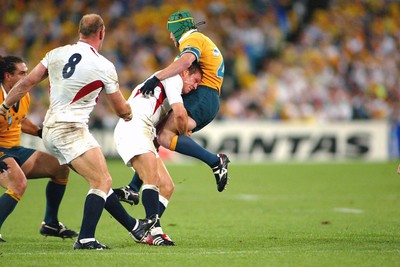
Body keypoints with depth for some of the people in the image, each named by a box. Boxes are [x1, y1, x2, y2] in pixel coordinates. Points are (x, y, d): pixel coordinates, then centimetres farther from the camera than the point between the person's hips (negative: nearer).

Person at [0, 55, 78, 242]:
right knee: (19, 183, -34)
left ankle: (50, 224, 17)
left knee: (60, 168, 7)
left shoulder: (25, 97, 6)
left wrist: (41, 133, 15)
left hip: (16, 150, 9)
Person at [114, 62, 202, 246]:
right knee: (152, 179, -25)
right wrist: (184, 134, 8)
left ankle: (147, 233, -1)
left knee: (167, 187, 6)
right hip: (133, 128, -10)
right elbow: (180, 114, -9)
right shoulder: (173, 78, 2)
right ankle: (155, 231, -33)